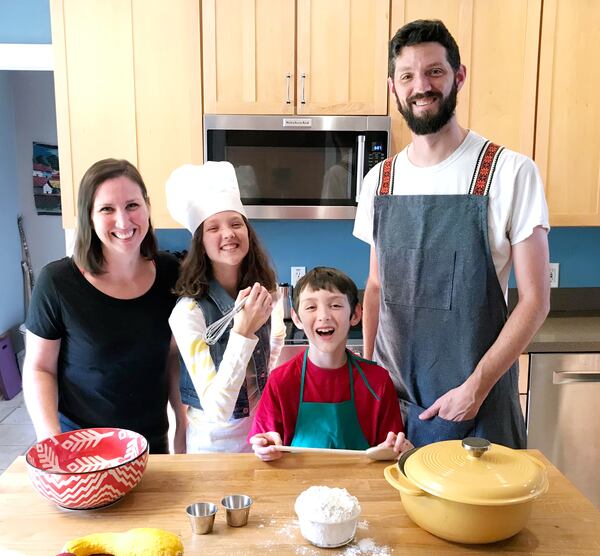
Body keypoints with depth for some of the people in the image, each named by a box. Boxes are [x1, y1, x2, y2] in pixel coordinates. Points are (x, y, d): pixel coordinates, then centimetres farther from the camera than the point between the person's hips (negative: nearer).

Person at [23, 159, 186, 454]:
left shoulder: (169, 272, -8)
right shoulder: (57, 281, -17)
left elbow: (173, 354, 3)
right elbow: (39, 368, -8)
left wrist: (183, 422, -1)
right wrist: (51, 439, -18)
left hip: (153, 440, 3)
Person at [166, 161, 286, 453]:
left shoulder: (262, 291, -8)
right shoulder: (188, 312, -26)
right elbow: (217, 410, -30)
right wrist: (242, 332, -38)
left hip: (263, 426, 5)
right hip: (214, 440, -5)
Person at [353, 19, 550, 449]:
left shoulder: (511, 172, -10)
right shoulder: (379, 180, 3)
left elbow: (535, 300, -9)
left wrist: (476, 387, -14)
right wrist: (367, 369, 2)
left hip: (478, 400, -3)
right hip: (390, 396, 4)